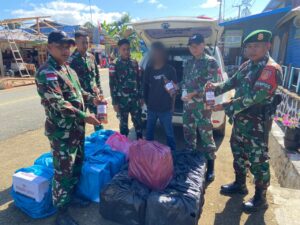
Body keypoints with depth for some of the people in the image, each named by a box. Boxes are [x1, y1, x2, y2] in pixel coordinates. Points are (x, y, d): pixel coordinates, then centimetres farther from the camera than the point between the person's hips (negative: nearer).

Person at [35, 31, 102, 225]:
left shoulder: (68, 69, 11)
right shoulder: (46, 73, -17)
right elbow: (58, 104, -25)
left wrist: (92, 99, 6)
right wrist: (84, 116, -24)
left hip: (77, 128, 9)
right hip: (61, 131, -9)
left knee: (77, 165, 20)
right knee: (63, 171, 3)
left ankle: (71, 195, 41)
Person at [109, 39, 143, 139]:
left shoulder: (134, 63, 7)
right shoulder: (114, 65, -4)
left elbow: (139, 80, 10)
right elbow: (112, 84, -6)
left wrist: (140, 97, 7)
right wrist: (115, 102, -9)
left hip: (135, 99, 3)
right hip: (122, 100, -3)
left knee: (138, 122, 10)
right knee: (124, 123, 10)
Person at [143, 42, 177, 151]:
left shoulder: (170, 69, -3)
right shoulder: (148, 69, 5)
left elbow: (175, 89, -1)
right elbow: (145, 87, 10)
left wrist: (172, 105, -6)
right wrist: (146, 102, 7)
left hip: (166, 108, -3)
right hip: (151, 108, 4)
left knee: (169, 133, 6)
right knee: (149, 132, 16)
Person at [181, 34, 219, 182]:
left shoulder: (211, 62, -4)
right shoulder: (189, 63, 15)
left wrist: (193, 94, -21)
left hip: (202, 105, -6)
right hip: (187, 103, 7)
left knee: (206, 135, -3)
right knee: (188, 133, 15)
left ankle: (210, 165, 12)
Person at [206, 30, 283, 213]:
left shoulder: (271, 69, -19)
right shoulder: (247, 65, 7)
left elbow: (252, 99, -27)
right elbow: (233, 82, 15)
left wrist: (225, 107, -25)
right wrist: (216, 88, -5)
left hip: (257, 123, -8)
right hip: (241, 119, 9)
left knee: (258, 159, 4)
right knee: (238, 152, 19)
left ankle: (260, 198, 23)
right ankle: (240, 184, 40)